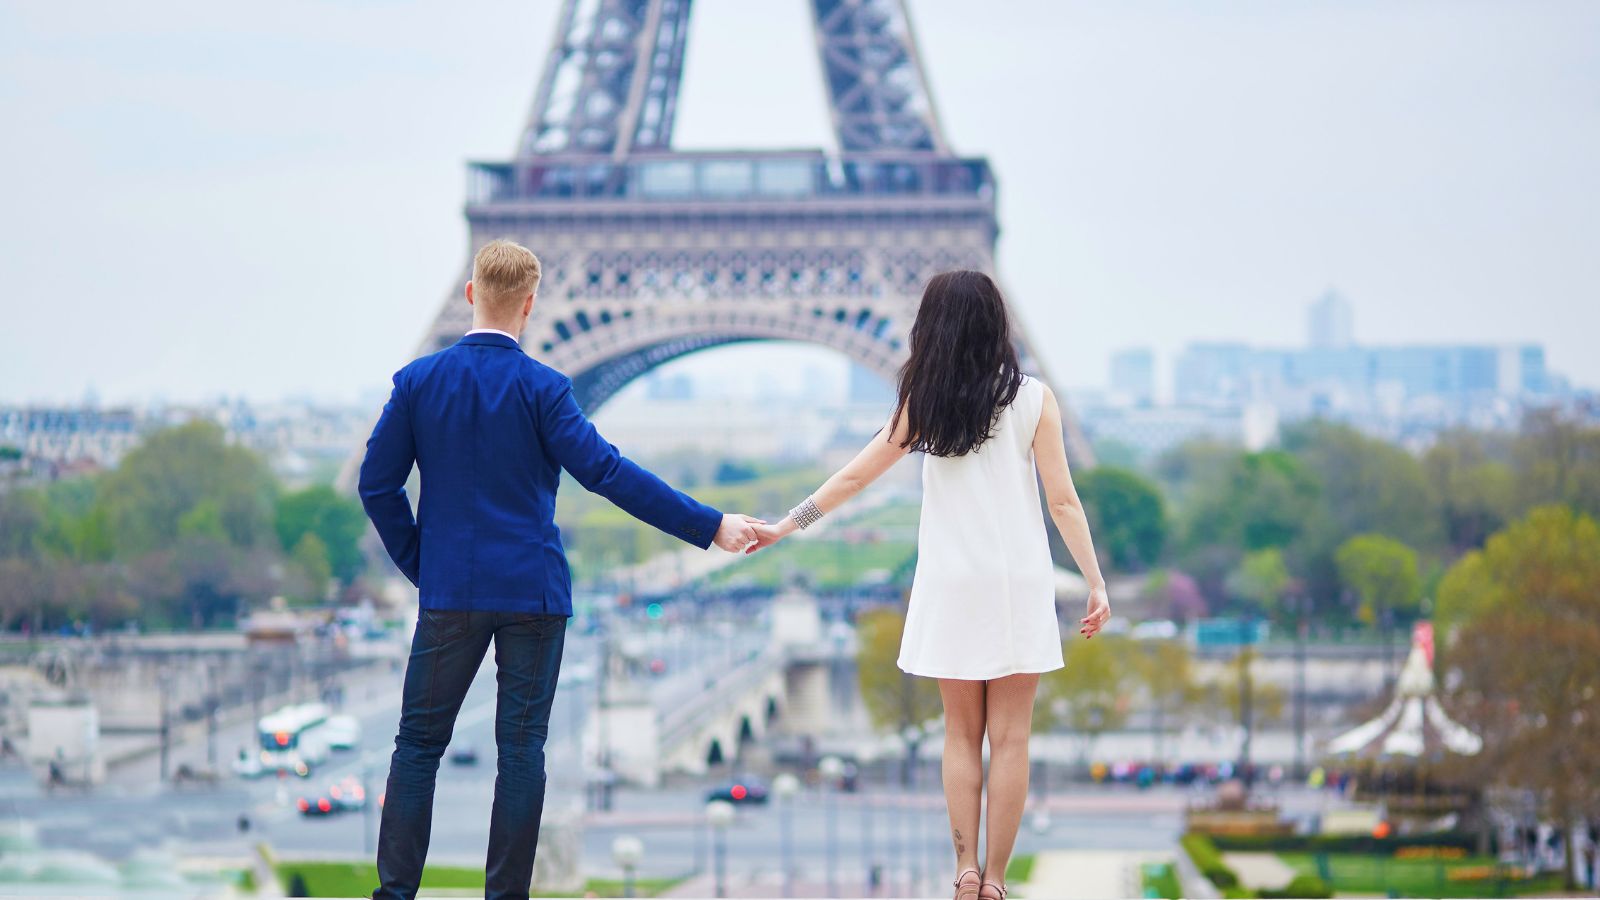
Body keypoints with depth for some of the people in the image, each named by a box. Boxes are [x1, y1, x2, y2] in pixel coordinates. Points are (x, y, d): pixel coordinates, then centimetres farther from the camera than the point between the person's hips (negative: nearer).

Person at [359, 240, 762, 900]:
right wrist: (708, 526, -9)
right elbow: (606, 472, -12)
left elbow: (378, 485, 3)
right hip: (533, 592, -2)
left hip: (449, 591, 2)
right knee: (521, 747, 4)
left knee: (419, 741, 8)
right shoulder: (541, 388, -8)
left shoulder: (418, 381, 0)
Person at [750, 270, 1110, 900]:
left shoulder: (923, 404, -1)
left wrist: (787, 525, 14)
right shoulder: (1032, 398, -4)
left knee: (962, 735, 11)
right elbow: (1062, 500, -6)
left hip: (951, 586, 1)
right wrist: (1096, 583, -1)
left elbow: (853, 477, 4)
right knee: (1009, 738, 2)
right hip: (1018, 586, -1)